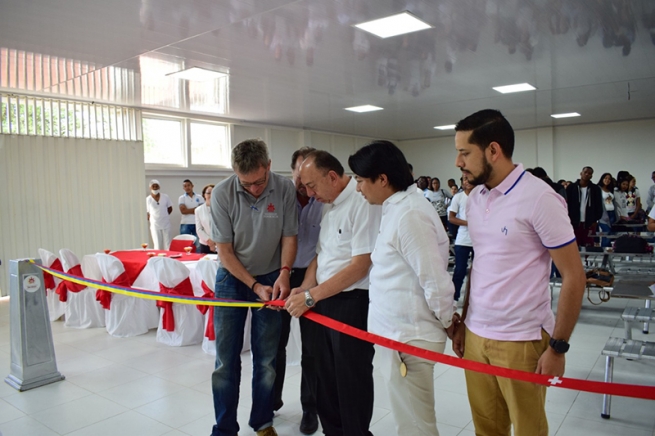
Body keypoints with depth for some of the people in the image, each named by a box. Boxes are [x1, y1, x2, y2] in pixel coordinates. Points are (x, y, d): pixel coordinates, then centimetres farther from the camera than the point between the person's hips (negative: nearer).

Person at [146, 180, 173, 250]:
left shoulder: (165, 197, 0)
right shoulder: (148, 199, -6)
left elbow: (170, 208, 12)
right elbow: (147, 213, 0)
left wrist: (163, 216, 7)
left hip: (166, 224, 2)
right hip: (155, 225, -2)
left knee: (167, 245, 5)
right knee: (157, 246, 1)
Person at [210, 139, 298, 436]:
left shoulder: (284, 189, -14)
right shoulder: (222, 194, -17)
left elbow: (289, 236, -5)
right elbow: (225, 251, -11)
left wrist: (284, 272, -21)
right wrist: (254, 286, -16)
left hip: (270, 278, 1)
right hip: (232, 278, -1)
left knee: (266, 360, 7)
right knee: (226, 360, 3)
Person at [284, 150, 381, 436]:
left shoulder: (363, 202, -18)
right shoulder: (328, 204, 10)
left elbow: (361, 264, -21)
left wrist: (311, 296, -18)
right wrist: (304, 288, -1)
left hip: (353, 302, -8)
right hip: (326, 299, 8)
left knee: (350, 379, 7)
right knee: (326, 375, 18)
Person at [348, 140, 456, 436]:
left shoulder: (408, 214, -22)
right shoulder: (397, 209, 9)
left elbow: (435, 280, -21)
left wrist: (448, 324, -8)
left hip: (408, 338, -10)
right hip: (397, 333, 10)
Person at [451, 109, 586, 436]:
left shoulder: (539, 198, -15)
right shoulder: (475, 197, 5)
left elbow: (573, 277, -12)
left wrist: (557, 346, -11)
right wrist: (463, 323, 14)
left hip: (521, 341, -6)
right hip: (475, 335, 6)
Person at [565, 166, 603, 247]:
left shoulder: (595, 189, 4)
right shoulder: (571, 187, 3)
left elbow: (599, 206, 7)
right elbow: (566, 205, 3)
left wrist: (595, 220, -2)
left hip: (589, 224, 0)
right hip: (574, 223, 0)